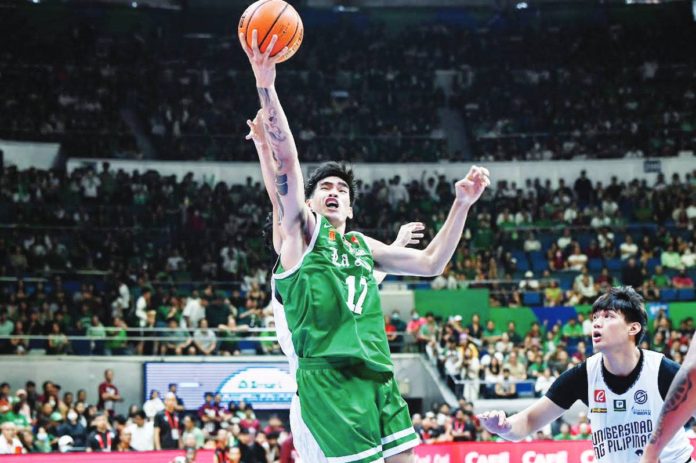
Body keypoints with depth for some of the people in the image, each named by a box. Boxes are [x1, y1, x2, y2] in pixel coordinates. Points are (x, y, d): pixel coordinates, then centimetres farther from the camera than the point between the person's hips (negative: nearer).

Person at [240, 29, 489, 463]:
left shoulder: (361, 244, 25)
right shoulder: (301, 228, 8)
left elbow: (431, 263, 25)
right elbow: (286, 159, -4)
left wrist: (462, 205, 18)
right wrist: (266, 85, -15)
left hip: (377, 373, 7)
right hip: (328, 375, -7)